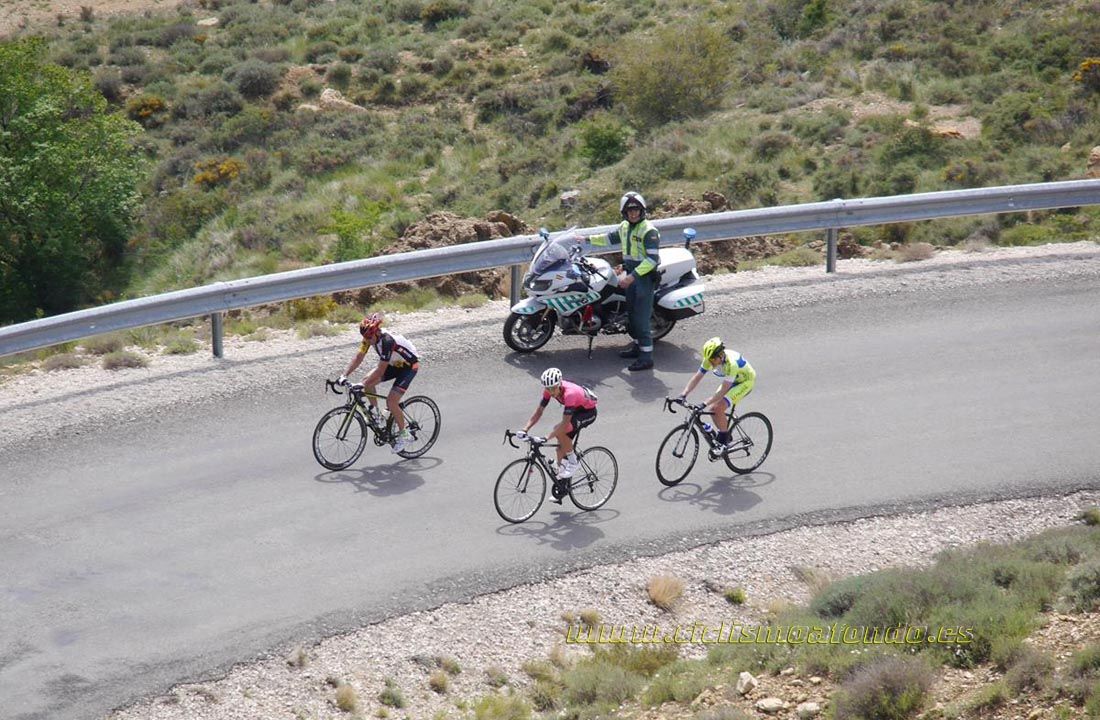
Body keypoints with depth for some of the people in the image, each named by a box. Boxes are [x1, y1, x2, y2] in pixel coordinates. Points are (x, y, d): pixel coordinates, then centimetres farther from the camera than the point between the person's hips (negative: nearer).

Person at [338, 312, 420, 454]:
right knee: (367, 380, -13)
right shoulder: (370, 337, -13)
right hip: (394, 364, 8)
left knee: (391, 401, -19)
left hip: (409, 366, -8)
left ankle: (404, 434, 0)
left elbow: (381, 370, -36)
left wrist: (362, 385, -39)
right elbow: (358, 357, -11)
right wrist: (344, 376, -21)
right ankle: (377, 416, 2)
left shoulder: (387, 341, -36)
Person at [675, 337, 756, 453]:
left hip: (746, 381, -7)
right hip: (732, 381, 8)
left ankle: (724, 443, -7)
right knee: (712, 409, -4)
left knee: (719, 408, -21)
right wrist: (683, 395, -27)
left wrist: (705, 404, -45)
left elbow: (723, 391, -39)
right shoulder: (710, 359, -18)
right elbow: (697, 377, -15)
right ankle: (727, 436, 18)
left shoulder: (731, 363, -39)